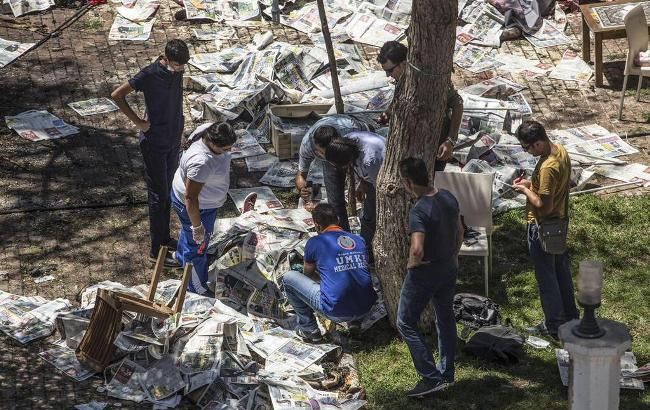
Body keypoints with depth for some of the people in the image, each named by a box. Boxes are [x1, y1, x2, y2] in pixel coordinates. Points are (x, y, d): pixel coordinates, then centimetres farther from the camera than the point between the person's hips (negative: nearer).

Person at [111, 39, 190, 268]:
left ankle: (165, 237, 33)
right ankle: (156, 249, 8)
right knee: (158, 195, -1)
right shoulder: (149, 75, -22)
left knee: (168, 191, 18)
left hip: (173, 140, 7)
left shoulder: (177, 71, -2)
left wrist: (179, 126, 14)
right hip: (154, 143, -7)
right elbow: (117, 95, -18)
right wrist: (137, 122, -17)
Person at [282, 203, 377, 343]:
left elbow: (308, 272, 18)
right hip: (364, 310, 6)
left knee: (288, 278, 11)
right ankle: (355, 322, 29)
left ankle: (309, 329, 14)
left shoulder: (315, 242, 0)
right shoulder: (359, 240, 12)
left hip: (336, 312, -6)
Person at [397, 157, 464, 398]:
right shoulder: (449, 197, -4)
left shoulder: (419, 211, -28)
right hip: (449, 269, 8)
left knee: (406, 324, 6)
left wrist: (412, 264, -16)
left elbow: (417, 250, -36)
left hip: (425, 273, -8)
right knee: (446, 318, 21)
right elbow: (459, 232, 9)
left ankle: (432, 378, 4)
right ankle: (447, 374, 34)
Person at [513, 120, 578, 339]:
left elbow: (544, 206, -29)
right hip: (560, 221, 9)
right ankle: (570, 315, 37)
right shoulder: (560, 150, -3)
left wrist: (525, 190, -15)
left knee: (546, 276, 7)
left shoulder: (548, 167, -32)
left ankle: (554, 325, 20)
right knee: (561, 270, 22)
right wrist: (531, 183, 4)